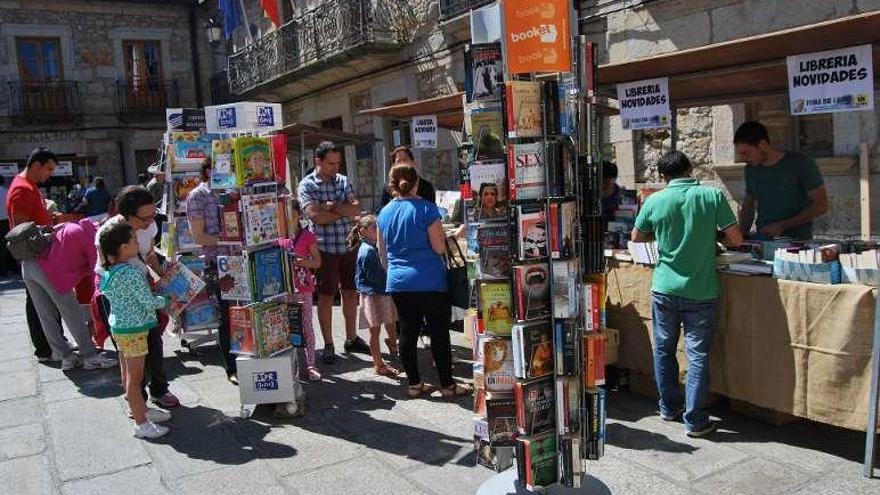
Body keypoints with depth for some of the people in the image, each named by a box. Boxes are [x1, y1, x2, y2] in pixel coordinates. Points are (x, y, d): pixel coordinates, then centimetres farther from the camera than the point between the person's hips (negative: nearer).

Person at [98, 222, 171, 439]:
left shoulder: (109, 271, 4)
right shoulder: (131, 273, -24)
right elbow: (149, 302, -20)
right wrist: (165, 301, -1)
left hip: (119, 326, 9)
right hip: (133, 330, -9)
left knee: (128, 373, 20)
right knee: (135, 377, 0)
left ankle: (141, 409, 36)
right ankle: (141, 424, 9)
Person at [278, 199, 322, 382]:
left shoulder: (307, 236, -4)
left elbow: (317, 262, -3)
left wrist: (300, 261, -19)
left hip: (303, 288, -3)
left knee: (306, 326, 4)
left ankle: (310, 364, 11)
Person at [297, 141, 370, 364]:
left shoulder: (343, 181, 9)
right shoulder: (307, 185, -5)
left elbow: (356, 209, -3)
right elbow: (315, 215, -19)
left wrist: (333, 206, -17)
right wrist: (344, 210, -9)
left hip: (349, 246, 5)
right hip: (324, 248, -4)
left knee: (351, 292, 12)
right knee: (326, 296, 4)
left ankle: (351, 338, 26)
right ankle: (328, 344, 14)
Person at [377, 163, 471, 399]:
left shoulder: (384, 213, 6)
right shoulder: (426, 209, -10)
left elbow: (382, 253, 15)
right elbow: (440, 248, -11)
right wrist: (444, 236, 10)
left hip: (398, 283, 5)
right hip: (430, 282, -5)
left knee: (408, 333, 11)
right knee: (439, 333, 4)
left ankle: (414, 384, 20)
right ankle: (447, 385, 11)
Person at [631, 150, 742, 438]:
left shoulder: (655, 201, -3)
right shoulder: (712, 196, -8)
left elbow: (637, 237, 11)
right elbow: (735, 240, -7)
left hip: (665, 289, 2)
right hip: (700, 292, -2)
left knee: (664, 350, 17)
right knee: (698, 355, 6)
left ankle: (669, 408, 29)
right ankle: (694, 421, 9)